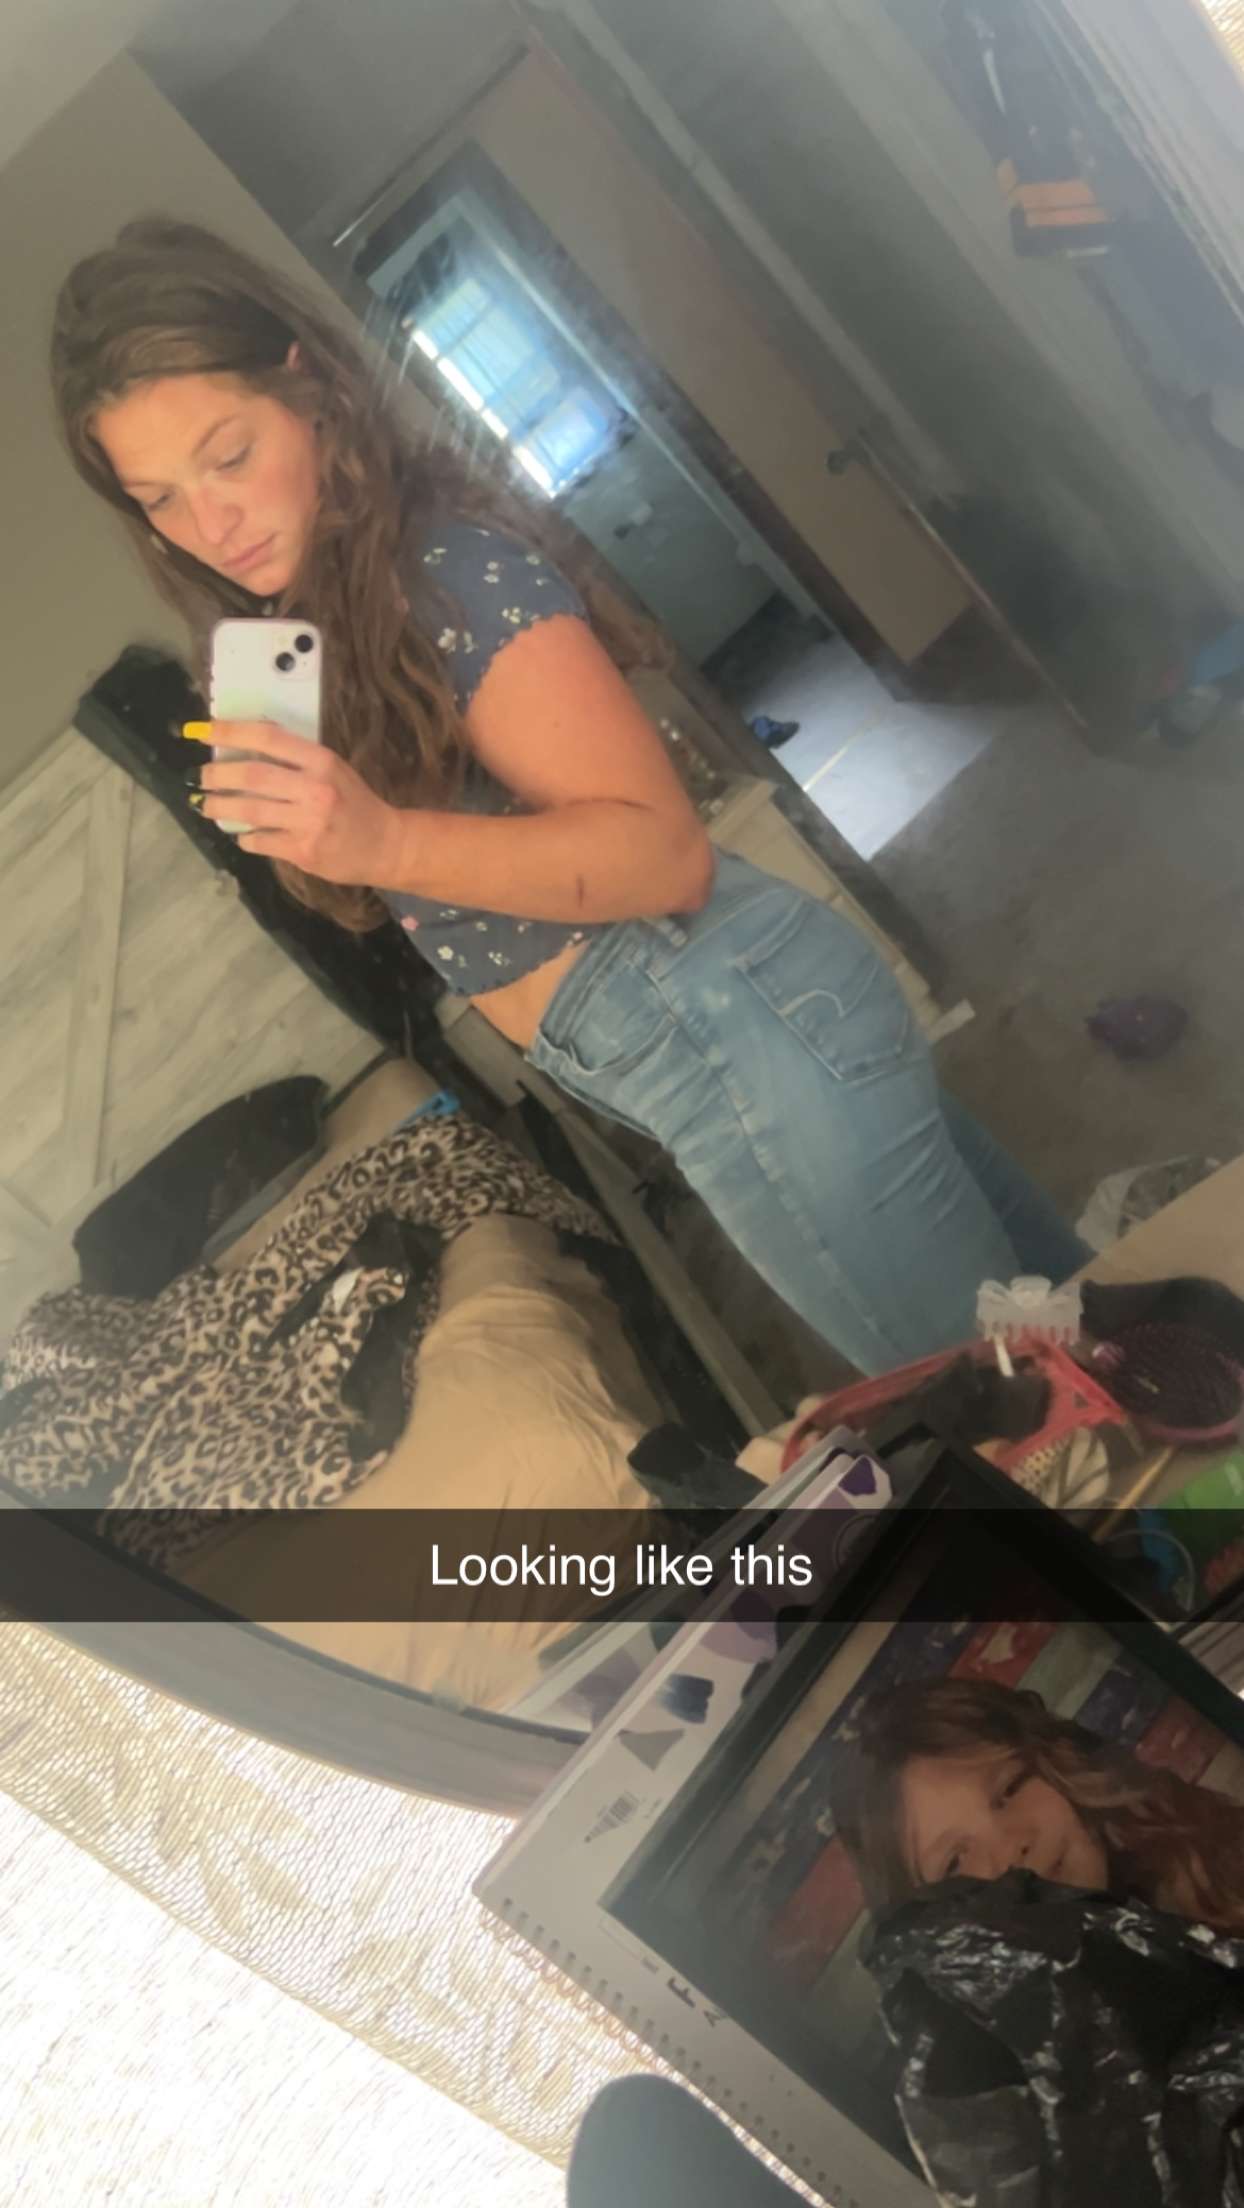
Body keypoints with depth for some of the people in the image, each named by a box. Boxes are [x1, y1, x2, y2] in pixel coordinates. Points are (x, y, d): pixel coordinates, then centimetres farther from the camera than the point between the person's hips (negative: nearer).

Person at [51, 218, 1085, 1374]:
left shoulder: (446, 563, -16)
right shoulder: (306, 626, 11)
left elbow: (662, 850, -23)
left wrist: (381, 844, -33)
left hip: (736, 1025, -9)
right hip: (704, 1050, 9)